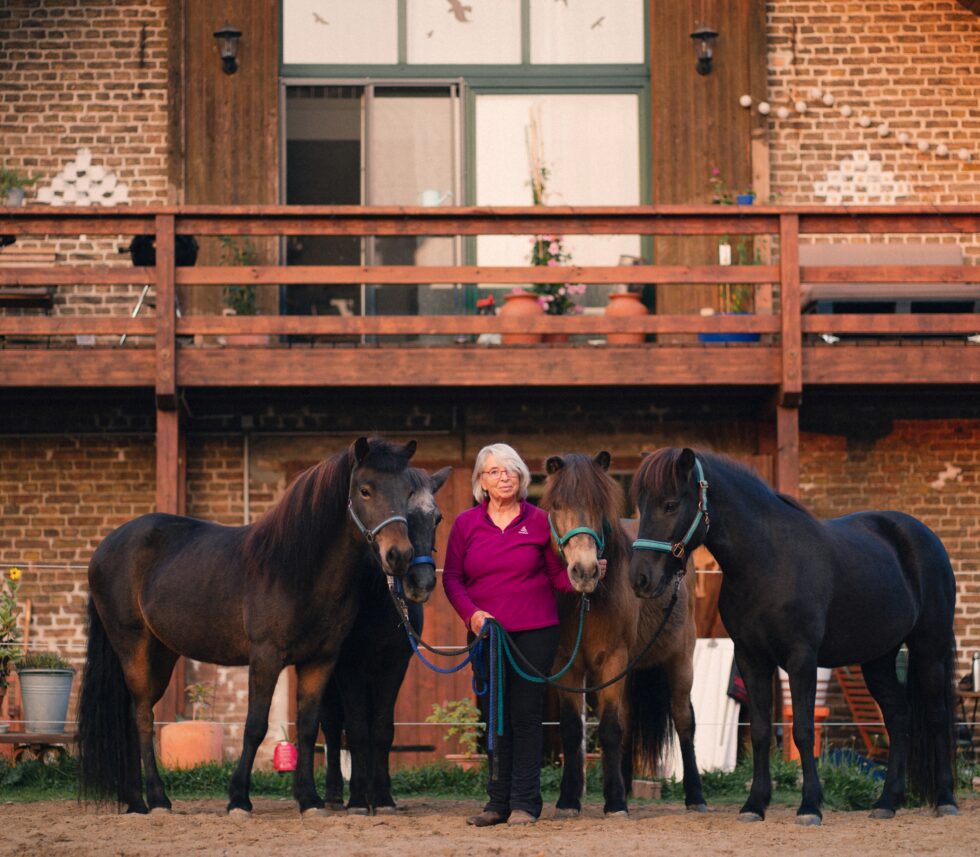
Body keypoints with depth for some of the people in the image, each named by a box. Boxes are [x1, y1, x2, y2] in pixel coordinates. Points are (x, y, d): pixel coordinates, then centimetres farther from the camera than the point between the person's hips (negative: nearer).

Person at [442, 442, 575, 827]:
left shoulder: (539, 522, 1)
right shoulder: (466, 524, 4)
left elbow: (558, 576, 3)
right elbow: (452, 579, 4)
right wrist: (471, 613, -12)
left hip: (534, 632, -2)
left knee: (526, 715, -2)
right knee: (496, 717, 8)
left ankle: (525, 803, 2)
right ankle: (499, 802, 15)